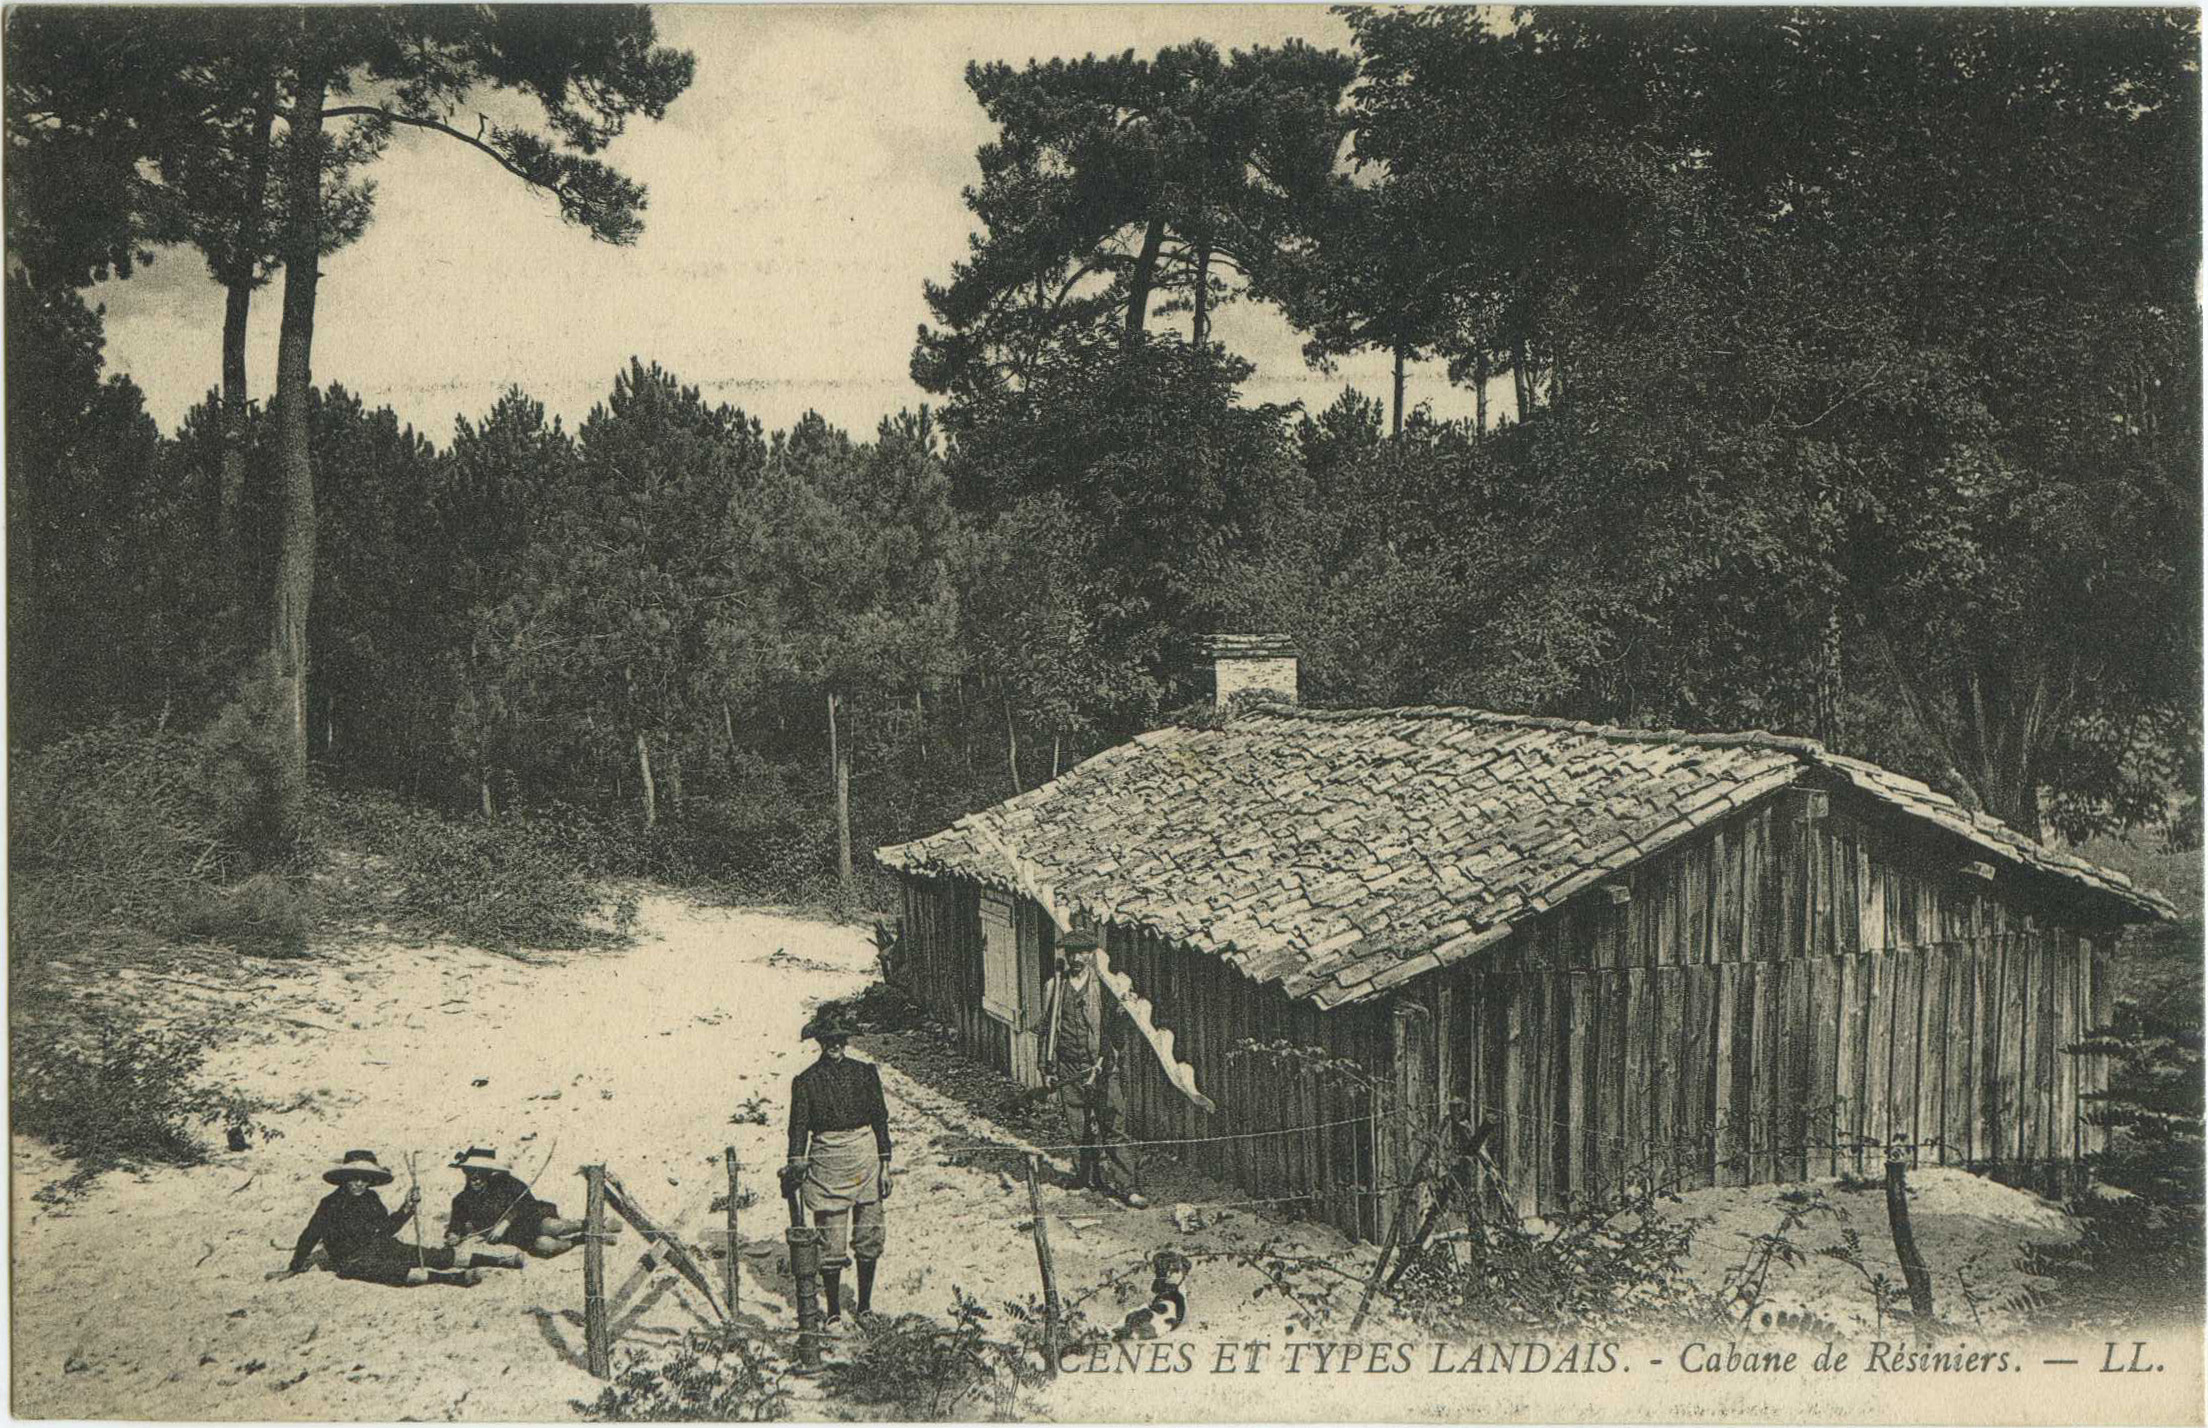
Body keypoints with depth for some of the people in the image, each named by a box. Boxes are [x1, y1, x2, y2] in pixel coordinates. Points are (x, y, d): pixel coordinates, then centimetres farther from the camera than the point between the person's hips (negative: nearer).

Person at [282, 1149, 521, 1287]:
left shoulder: (371, 1198, 11)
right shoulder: (330, 1205, -5)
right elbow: (309, 1237, -2)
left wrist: (408, 1207, 4)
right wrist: (294, 1269, -1)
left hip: (381, 1248, 6)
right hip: (353, 1262, -6)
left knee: (437, 1255, -10)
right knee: (401, 1271, -34)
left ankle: (500, 1261, -17)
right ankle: (454, 1278, -56)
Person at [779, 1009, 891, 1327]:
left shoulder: (865, 1073, 3)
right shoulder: (805, 1081, -2)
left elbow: (880, 1119, 6)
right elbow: (799, 1128, -2)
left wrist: (884, 1164, 3)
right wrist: (795, 1168, -14)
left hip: (866, 1160, 2)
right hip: (827, 1164, -2)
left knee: (869, 1238, 8)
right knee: (831, 1244, -1)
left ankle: (865, 1305, 23)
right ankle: (834, 1311, 11)